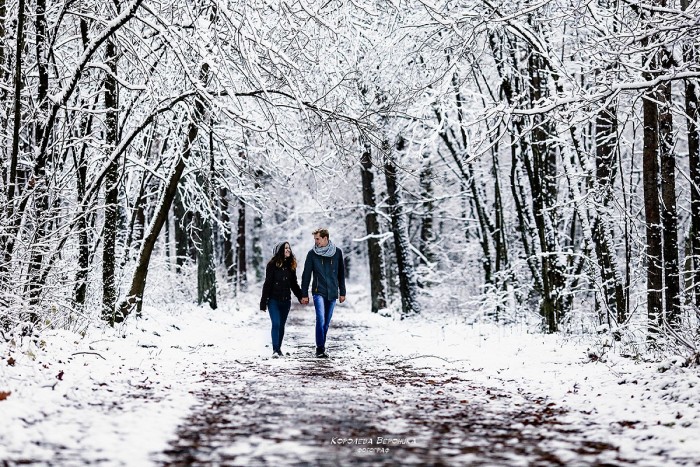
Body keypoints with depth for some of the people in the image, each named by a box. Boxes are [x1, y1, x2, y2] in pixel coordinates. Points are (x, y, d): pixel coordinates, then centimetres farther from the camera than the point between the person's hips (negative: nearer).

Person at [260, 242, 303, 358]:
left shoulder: (291, 265, 9)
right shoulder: (272, 265, -7)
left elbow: (294, 284, 16)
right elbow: (267, 283, -7)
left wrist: (301, 296, 6)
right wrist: (264, 302, -8)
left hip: (286, 300, 5)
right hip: (274, 300, -5)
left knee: (281, 325, 11)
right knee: (276, 324, -13)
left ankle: (279, 349, 21)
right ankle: (275, 350, -15)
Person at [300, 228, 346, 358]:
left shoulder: (337, 252, 3)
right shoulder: (312, 253, 0)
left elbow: (341, 274, 12)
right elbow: (306, 275, 4)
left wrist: (342, 292, 11)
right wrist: (304, 294, 1)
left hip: (332, 293, 2)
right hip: (318, 292, -2)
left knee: (326, 322, 7)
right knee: (320, 319, -17)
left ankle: (321, 347, 17)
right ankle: (320, 349, -16)